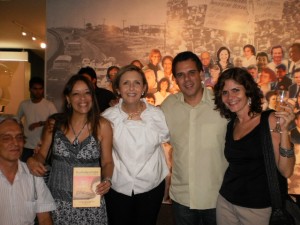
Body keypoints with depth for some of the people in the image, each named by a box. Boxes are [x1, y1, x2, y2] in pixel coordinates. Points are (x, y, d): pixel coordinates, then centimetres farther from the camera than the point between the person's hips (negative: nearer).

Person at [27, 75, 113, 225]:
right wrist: (32, 161, -13)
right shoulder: (54, 124, -3)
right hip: (57, 200, 2)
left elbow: (107, 162, 0)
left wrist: (107, 179, -18)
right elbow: (41, 155, 8)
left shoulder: (102, 126, -8)